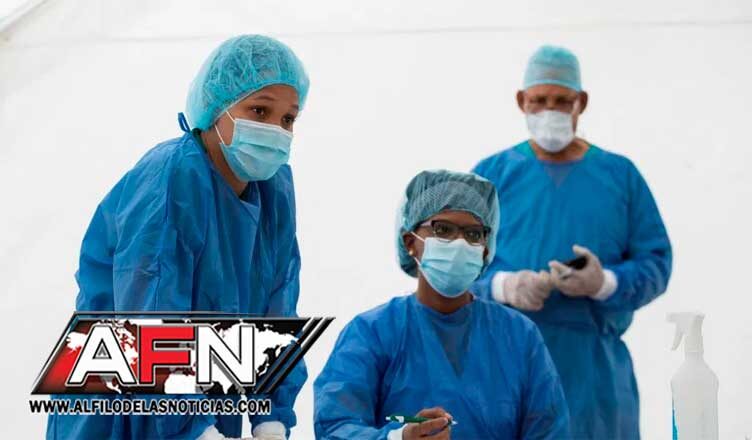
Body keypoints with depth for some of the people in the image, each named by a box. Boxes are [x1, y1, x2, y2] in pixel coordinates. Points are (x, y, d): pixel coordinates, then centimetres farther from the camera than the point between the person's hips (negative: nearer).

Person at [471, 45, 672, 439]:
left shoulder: (621, 174, 9)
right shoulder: (491, 174, 8)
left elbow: (655, 262, 4)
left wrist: (606, 283, -16)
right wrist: (502, 285, -16)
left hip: (597, 369, 1)